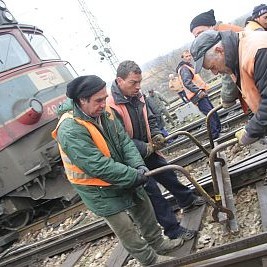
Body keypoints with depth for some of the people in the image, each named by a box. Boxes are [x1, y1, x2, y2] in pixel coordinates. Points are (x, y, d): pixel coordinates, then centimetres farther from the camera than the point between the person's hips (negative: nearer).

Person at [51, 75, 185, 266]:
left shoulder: (105, 113, -7)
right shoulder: (70, 130, -31)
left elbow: (124, 141, -3)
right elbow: (99, 166, -32)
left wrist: (139, 166, -20)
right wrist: (135, 176, -26)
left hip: (125, 179, 7)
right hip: (100, 191, -7)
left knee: (146, 211, 21)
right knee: (127, 229, 6)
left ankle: (158, 243, 45)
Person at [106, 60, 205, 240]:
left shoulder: (138, 96, -2)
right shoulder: (111, 107, -29)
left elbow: (150, 119, 13)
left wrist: (156, 135, -5)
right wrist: (147, 148, -23)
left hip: (148, 151, 8)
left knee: (169, 175, 22)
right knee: (153, 193, -1)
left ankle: (187, 201, 46)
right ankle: (174, 230, 13)